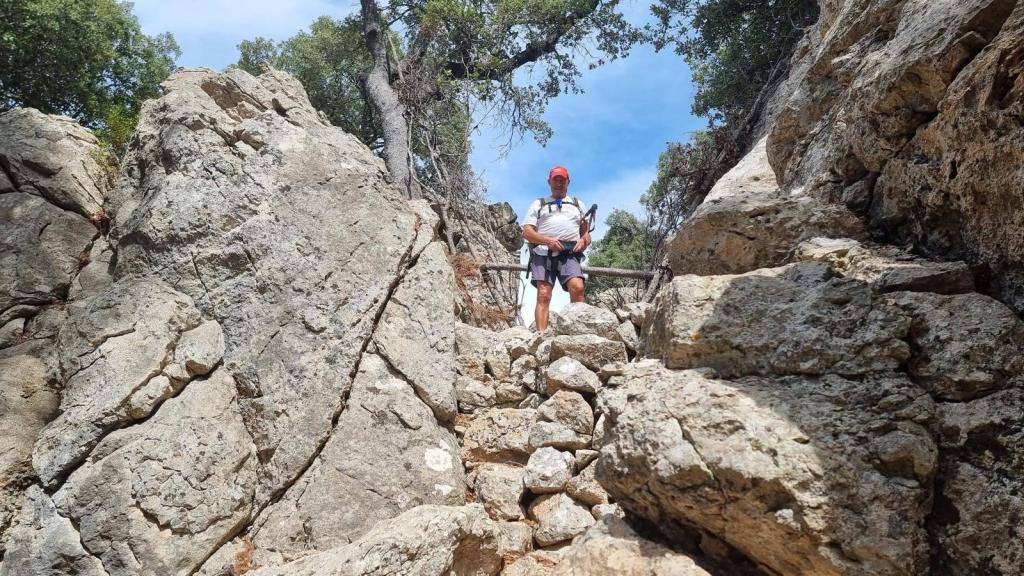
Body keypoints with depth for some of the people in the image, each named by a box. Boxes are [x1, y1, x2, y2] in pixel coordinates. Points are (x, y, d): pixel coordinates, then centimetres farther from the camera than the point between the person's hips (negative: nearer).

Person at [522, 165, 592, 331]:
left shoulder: (578, 204, 30)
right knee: (543, 295, -16)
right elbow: (527, 231, 11)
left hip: (569, 254, 1)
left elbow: (586, 233, 26)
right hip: (543, 253, -1)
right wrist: (548, 240, -7)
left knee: (577, 287, -26)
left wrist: (583, 241, 0)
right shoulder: (538, 204, 24)